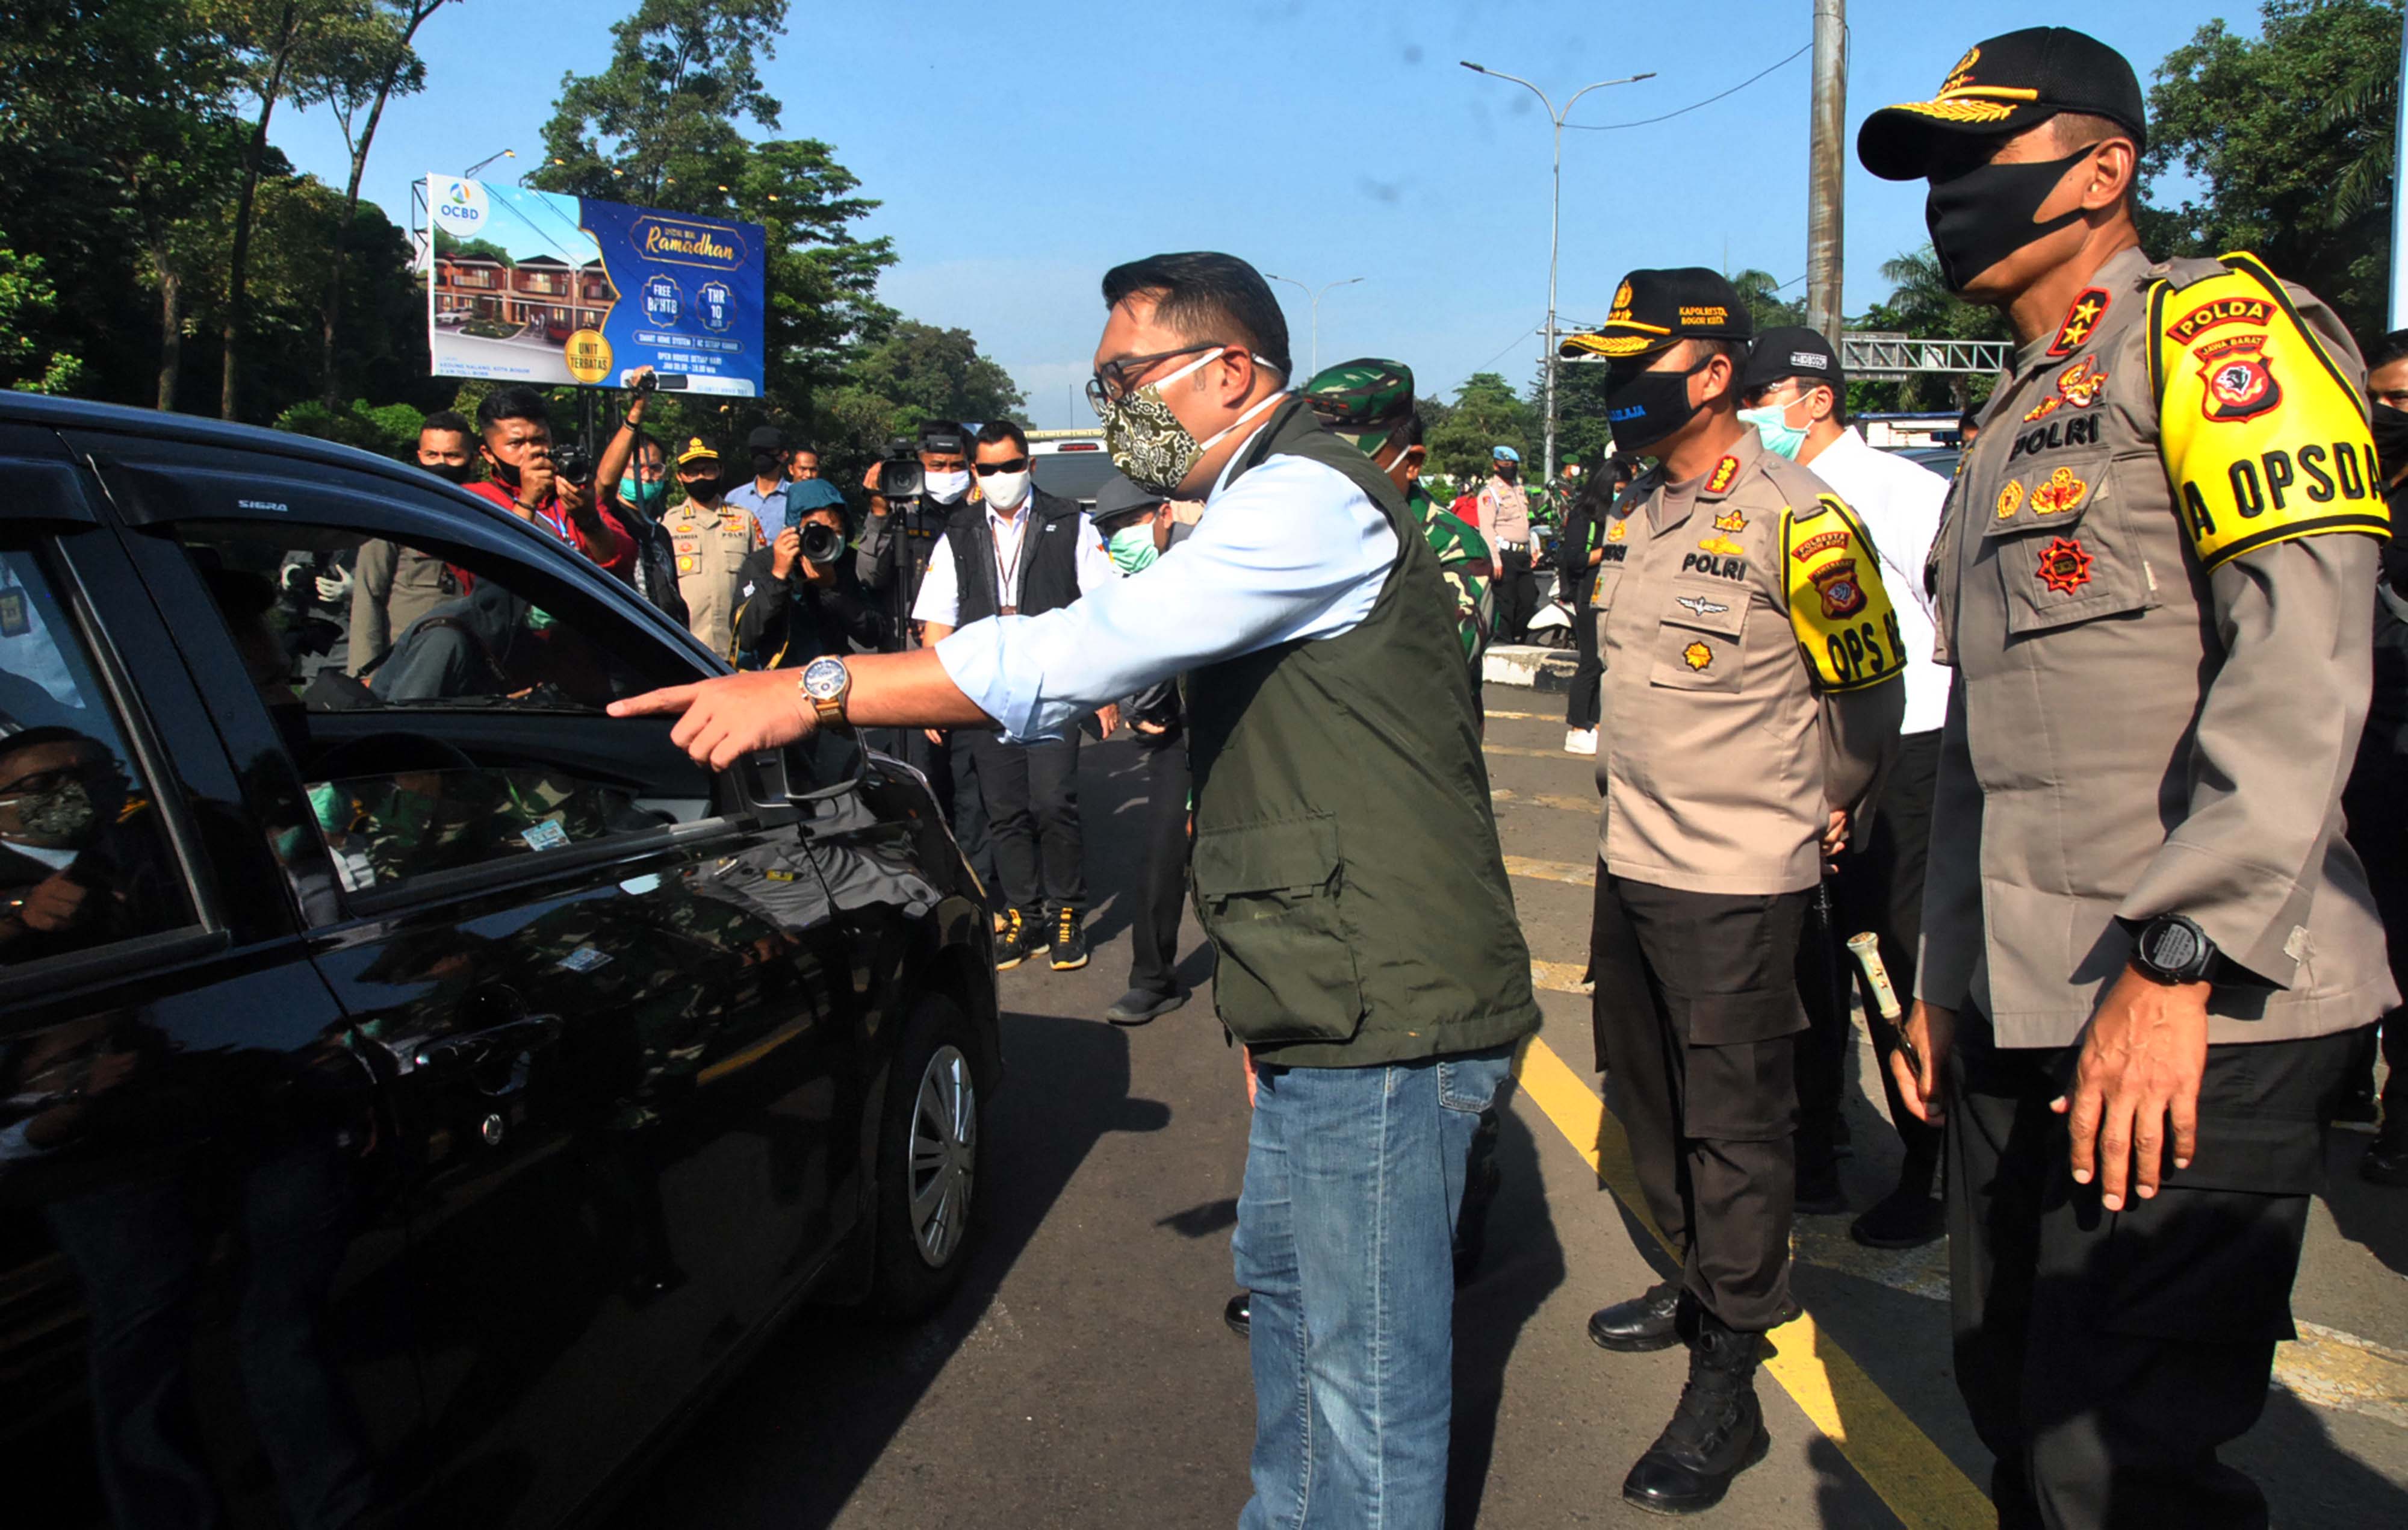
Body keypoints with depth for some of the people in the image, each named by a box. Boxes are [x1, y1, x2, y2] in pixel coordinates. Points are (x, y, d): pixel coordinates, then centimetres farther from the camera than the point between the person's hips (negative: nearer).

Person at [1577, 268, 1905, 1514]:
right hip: (1629, 860, 8)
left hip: (1737, 880, -8)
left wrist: (1827, 809, 6)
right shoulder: (1632, 514, 8)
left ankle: (1724, 1388, 12)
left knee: (1735, 1125, 1)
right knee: (1648, 1095, 20)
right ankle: (1700, 1285, 40)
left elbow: (1868, 688, -5)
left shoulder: (1794, 521, -16)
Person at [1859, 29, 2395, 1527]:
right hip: (2023, 1016, 9)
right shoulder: (2014, 420, 21)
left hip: (2198, 1020, -8)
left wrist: (2178, 965, -23)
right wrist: (1946, 981, 22)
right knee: (2018, 1406, 17)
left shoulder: (2209, 328, -5)